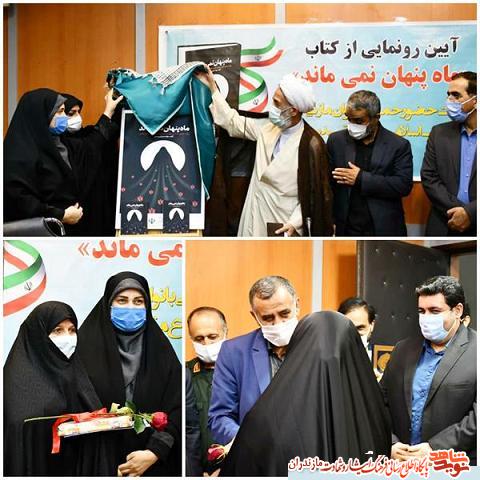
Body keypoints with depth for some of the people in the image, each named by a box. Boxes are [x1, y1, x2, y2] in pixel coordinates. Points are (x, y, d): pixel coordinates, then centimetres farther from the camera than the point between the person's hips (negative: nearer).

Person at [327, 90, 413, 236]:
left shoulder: (398, 145, -1)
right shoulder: (336, 140, 6)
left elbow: (404, 185, -10)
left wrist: (361, 179, -15)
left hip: (384, 230, -2)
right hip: (346, 230, 2)